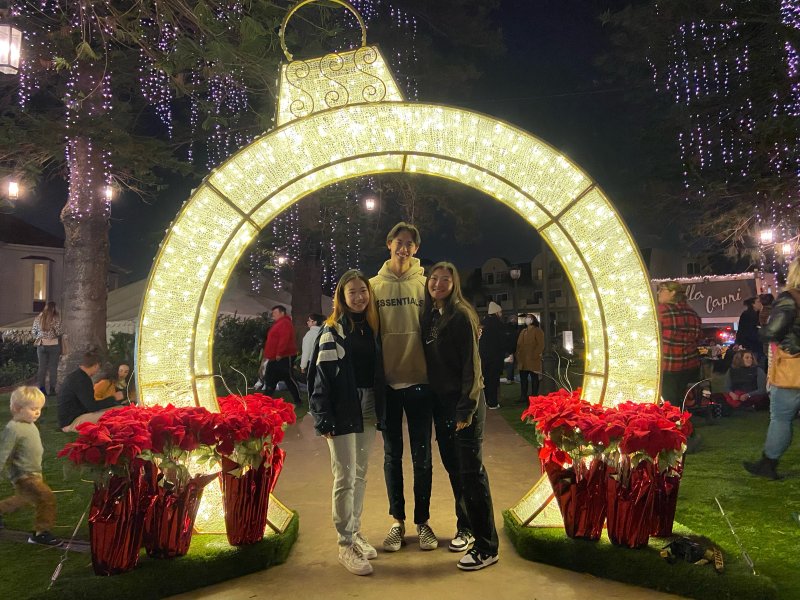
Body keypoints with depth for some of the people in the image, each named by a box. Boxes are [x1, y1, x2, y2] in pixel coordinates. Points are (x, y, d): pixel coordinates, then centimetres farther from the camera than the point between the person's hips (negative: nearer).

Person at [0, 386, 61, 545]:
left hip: (33, 473, 10)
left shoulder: (30, 425, 7)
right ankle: (41, 532, -9)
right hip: (24, 476, -10)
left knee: (23, 499, 31)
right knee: (47, 497, -19)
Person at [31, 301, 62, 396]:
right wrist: (62, 331, 7)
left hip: (41, 345, 4)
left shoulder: (38, 317, 4)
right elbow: (58, 331, -14)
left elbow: (33, 331, 8)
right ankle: (52, 389, 5)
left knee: (42, 367, 11)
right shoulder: (56, 318, -9)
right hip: (53, 345, -3)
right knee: (53, 368, 4)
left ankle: (41, 388, 9)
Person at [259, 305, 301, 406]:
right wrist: (268, 355, 21)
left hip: (283, 357, -11)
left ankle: (297, 401, 1)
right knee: (269, 379, 13)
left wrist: (279, 353, -26)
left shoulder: (284, 323, -13)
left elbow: (284, 339, -24)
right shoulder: (277, 324, 21)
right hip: (274, 358, 11)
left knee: (289, 379, -6)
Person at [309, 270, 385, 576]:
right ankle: (345, 545, 8)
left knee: (361, 474, 14)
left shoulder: (372, 328, 10)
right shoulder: (333, 330, -6)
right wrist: (324, 420, -15)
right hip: (343, 411, -6)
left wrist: (381, 409, 7)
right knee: (345, 478, -2)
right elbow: (321, 377, -10)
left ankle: (355, 531, 27)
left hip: (368, 410, 6)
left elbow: (378, 370, 13)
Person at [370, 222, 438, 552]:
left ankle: (423, 521, 23)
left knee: (421, 456, 8)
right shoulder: (375, 285, 3)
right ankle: (397, 521, 25)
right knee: (392, 456, 11)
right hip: (387, 381, 1)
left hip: (419, 380, -1)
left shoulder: (425, 284, 2)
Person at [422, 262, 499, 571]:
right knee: (453, 467, 14)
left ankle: (486, 547, 1)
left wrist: (466, 410, -18)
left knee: (471, 471, -6)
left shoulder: (461, 316, -11)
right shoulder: (429, 316, 10)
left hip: (464, 403, -7)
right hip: (441, 403, 7)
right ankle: (465, 528, 30)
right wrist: (434, 401, 10)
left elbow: (471, 365, -15)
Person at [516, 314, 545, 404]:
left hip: (533, 360, -7)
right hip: (523, 360, 7)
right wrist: (518, 356, 10)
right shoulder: (523, 331, 19)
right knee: (523, 379, 9)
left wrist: (534, 355, -18)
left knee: (534, 379, 0)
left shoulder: (537, 331, -3)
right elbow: (519, 344, 20)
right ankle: (523, 397, 17)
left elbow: (541, 345, -11)